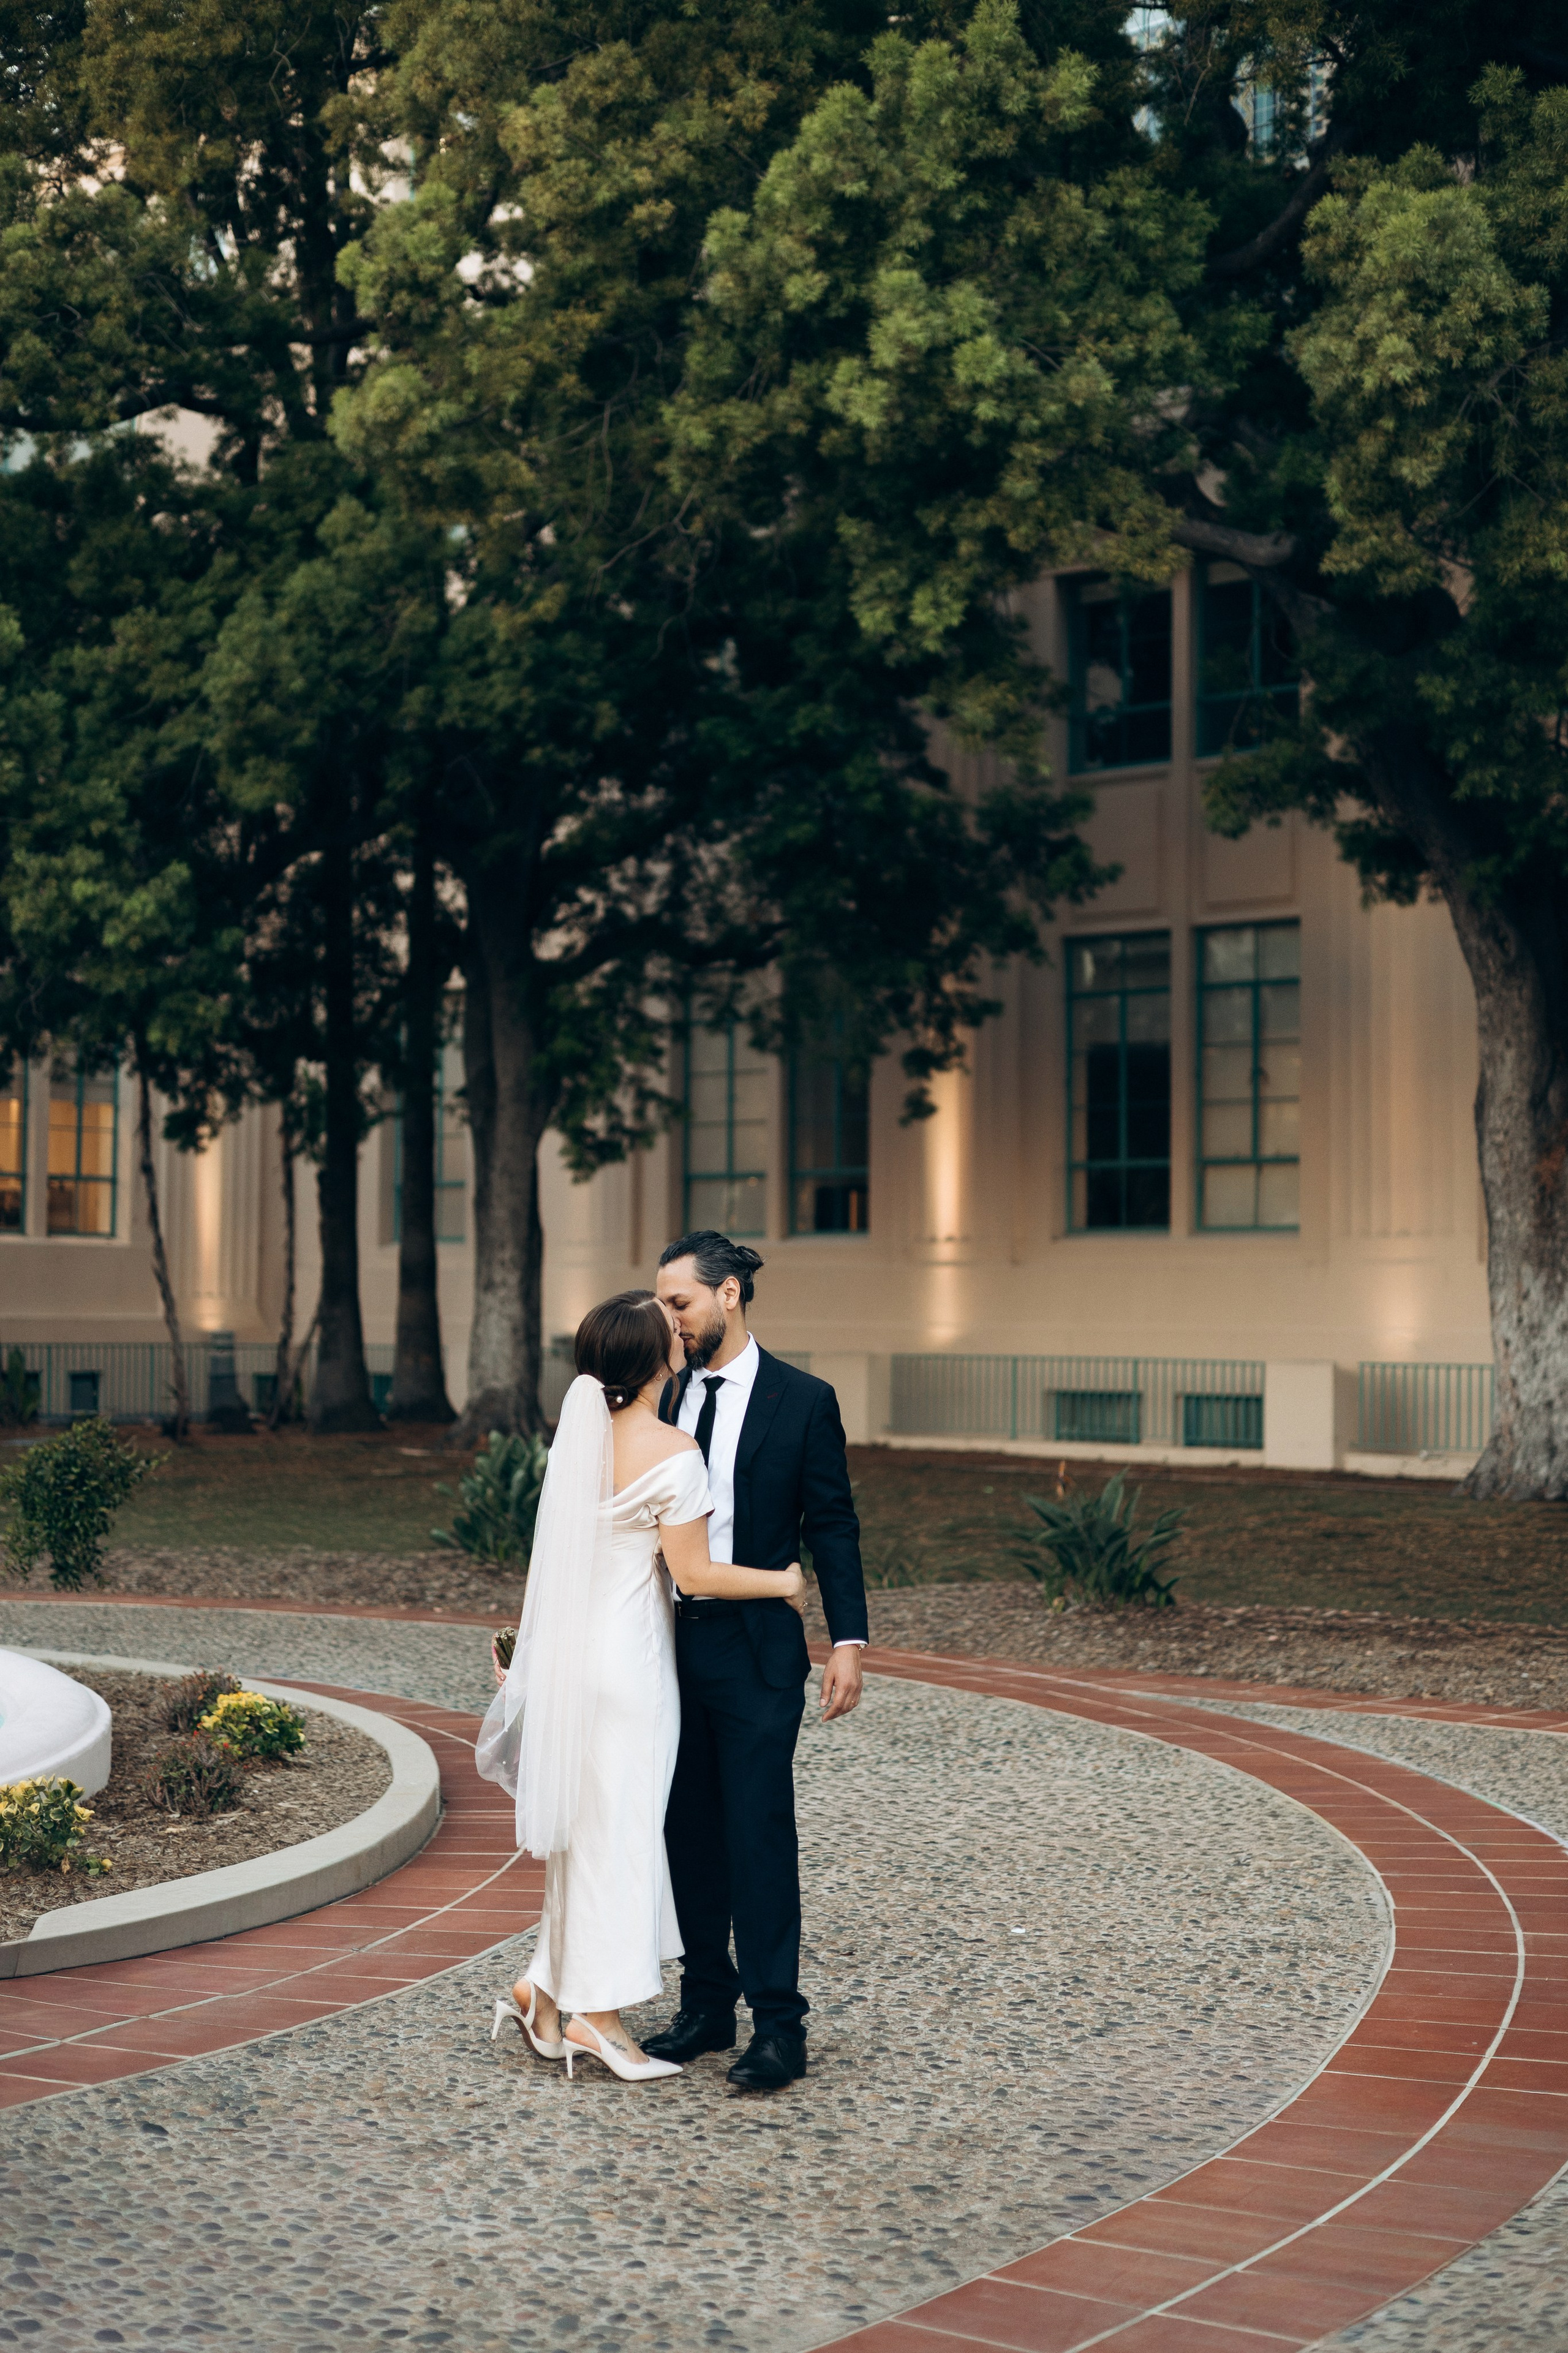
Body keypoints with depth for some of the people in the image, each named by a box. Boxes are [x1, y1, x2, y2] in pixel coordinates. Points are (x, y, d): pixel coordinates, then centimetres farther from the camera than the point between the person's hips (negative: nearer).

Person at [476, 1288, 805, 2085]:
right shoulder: (671, 1450, -18)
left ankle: (543, 1988, 22)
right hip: (627, 1653, -8)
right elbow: (694, 1574, -15)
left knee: (587, 1822, 17)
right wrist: (784, 1582, -2)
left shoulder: (582, 1426, 5)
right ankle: (595, 2011, 10)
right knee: (616, 1824, 2)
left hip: (573, 1645, 8)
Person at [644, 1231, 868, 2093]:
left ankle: (778, 2028, -1)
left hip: (756, 1649, -5)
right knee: (690, 1835, 11)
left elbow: (833, 1529, -3)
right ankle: (706, 2006, 22)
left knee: (760, 1835, -6)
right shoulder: (664, 1399, 9)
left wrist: (849, 1643, -9)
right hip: (671, 1642, 5)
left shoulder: (803, 1400, -4)